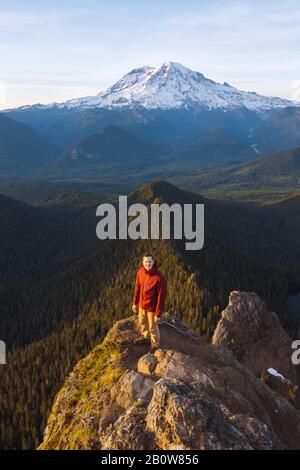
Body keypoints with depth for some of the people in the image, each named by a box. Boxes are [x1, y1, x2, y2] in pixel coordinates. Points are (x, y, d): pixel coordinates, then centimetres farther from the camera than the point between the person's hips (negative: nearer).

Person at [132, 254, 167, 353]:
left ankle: (155, 345, 41)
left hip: (152, 307, -5)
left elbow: (161, 296, -23)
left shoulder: (159, 277, -30)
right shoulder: (140, 272, -12)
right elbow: (137, 288, 3)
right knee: (142, 323, 26)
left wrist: (158, 314, -19)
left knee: (153, 328, 14)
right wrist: (135, 303, 10)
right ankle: (145, 337, 55)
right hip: (142, 305, 5)